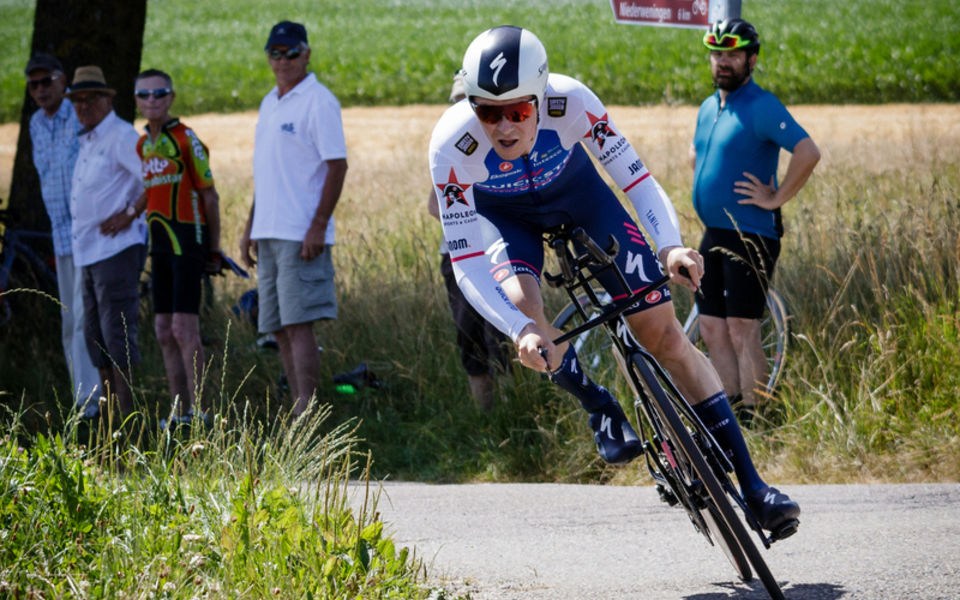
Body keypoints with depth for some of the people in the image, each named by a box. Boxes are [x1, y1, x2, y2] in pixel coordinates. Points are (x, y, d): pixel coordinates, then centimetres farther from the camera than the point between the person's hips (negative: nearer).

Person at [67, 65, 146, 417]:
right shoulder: (87, 142, 18)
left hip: (116, 247, -10)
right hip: (89, 252, 10)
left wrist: (130, 213, -15)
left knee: (117, 332, -11)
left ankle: (127, 412, -11)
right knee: (95, 335, 12)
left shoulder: (121, 137, -11)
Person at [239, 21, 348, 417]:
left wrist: (318, 226, -19)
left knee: (297, 324, -13)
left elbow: (337, 166, -13)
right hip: (269, 235, 9)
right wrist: (251, 227, 20)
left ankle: (305, 415, -15)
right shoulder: (270, 103, 18)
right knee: (278, 328, 8)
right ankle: (299, 411, 12)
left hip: (300, 234, -9)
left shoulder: (318, 102, -8)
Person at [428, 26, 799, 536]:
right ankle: (601, 409, -1)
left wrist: (670, 246, -45)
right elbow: (465, 261, -33)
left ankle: (749, 482, 1)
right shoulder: (452, 145, -36)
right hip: (502, 215, 0)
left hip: (575, 192, 0)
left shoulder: (571, 103, -35)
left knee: (662, 331, -6)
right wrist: (520, 330, -47)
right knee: (520, 303, -32)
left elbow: (635, 178, -26)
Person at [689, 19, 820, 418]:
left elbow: (808, 153, -26)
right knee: (712, 331, 8)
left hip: (750, 235, -8)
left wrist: (776, 199, -19)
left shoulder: (761, 108, -13)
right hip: (713, 235, 8)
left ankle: (753, 422, -4)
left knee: (742, 333, -9)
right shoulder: (708, 108, 13)